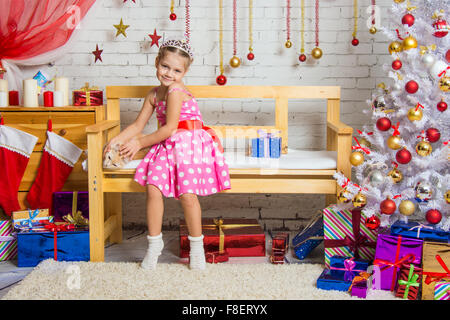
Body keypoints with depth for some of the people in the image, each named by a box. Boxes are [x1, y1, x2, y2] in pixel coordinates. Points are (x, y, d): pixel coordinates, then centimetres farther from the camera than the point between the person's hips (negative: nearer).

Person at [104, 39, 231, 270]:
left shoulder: (176, 92, -11)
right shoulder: (154, 94, 14)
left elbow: (170, 128, -15)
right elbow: (138, 125, 19)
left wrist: (140, 143, -8)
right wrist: (117, 140, 5)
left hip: (189, 145, -7)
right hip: (166, 147, 7)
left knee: (187, 194, -15)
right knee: (153, 189, -12)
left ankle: (196, 247, 3)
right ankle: (154, 242, 3)